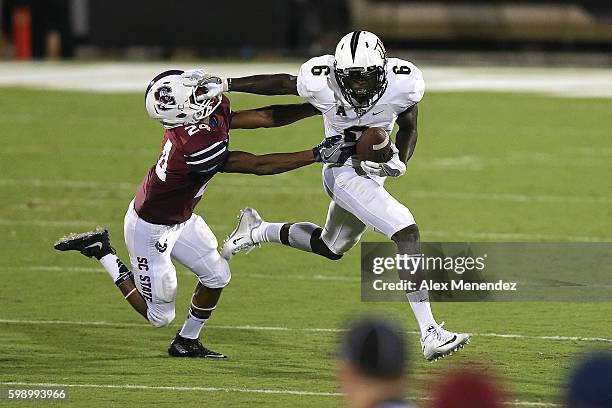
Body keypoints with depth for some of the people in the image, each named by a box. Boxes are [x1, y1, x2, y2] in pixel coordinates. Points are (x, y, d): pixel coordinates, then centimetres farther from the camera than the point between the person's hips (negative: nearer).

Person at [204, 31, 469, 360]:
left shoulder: (403, 84, -19)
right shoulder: (321, 83, -26)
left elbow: (408, 128, 1)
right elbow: (281, 83, -6)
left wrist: (400, 162, -16)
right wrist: (225, 84, -4)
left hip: (373, 172, 6)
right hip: (344, 173, -6)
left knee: (330, 248, 26)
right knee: (407, 232, -22)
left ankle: (257, 232, 47)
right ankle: (430, 334, -22)